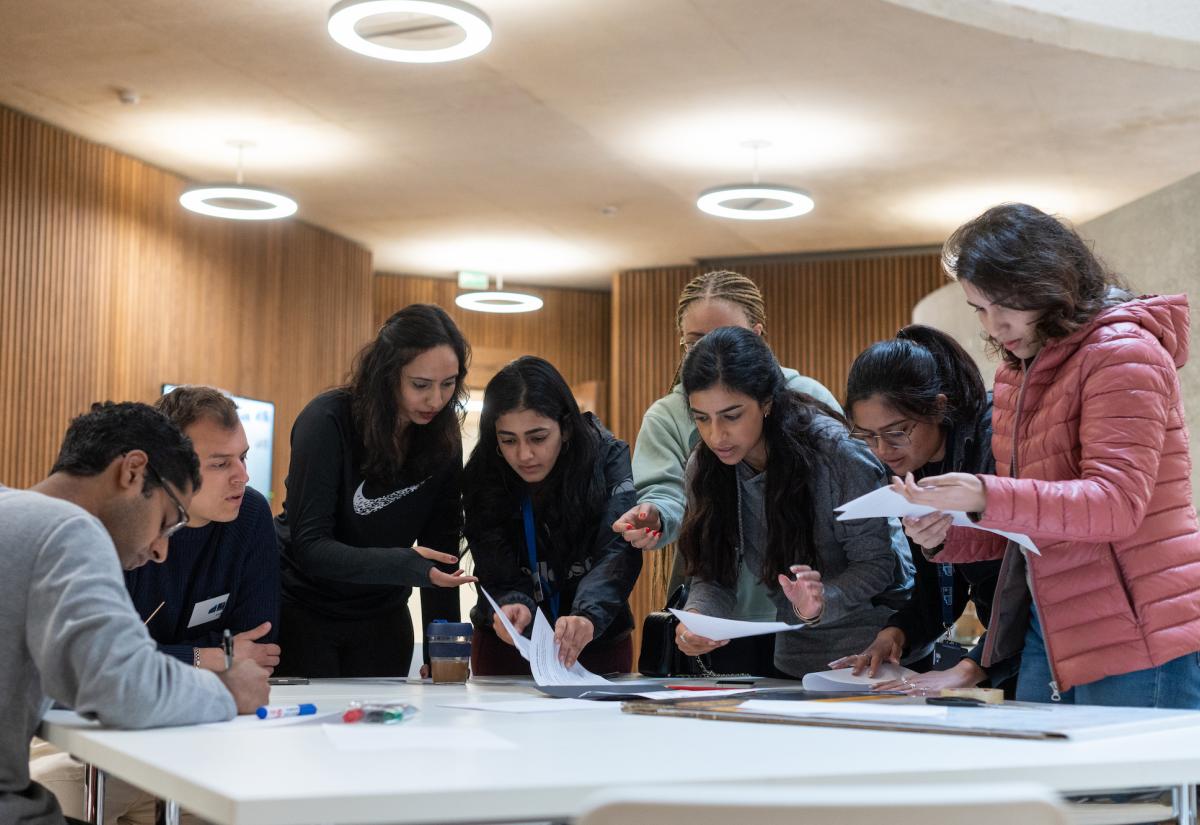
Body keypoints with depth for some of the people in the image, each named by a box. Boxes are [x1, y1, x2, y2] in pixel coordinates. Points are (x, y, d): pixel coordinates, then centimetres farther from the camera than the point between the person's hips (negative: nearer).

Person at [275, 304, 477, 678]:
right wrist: (404, 565, -39)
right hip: (303, 609, -4)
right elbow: (309, 545, -26)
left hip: (381, 618, 4)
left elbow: (440, 547, -5)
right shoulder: (328, 421, -22)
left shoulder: (443, 436, -8)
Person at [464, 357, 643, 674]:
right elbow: (500, 578, -15)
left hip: (599, 644, 0)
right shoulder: (481, 479, -14)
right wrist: (513, 606, -39)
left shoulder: (608, 457, -17)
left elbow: (618, 552, -29)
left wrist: (588, 617, -47)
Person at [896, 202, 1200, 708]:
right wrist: (948, 535, 0)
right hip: (1048, 637, 8)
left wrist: (987, 498, -31)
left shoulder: (1123, 352, -9)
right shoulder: (1014, 375, 16)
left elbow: (1115, 504, -20)